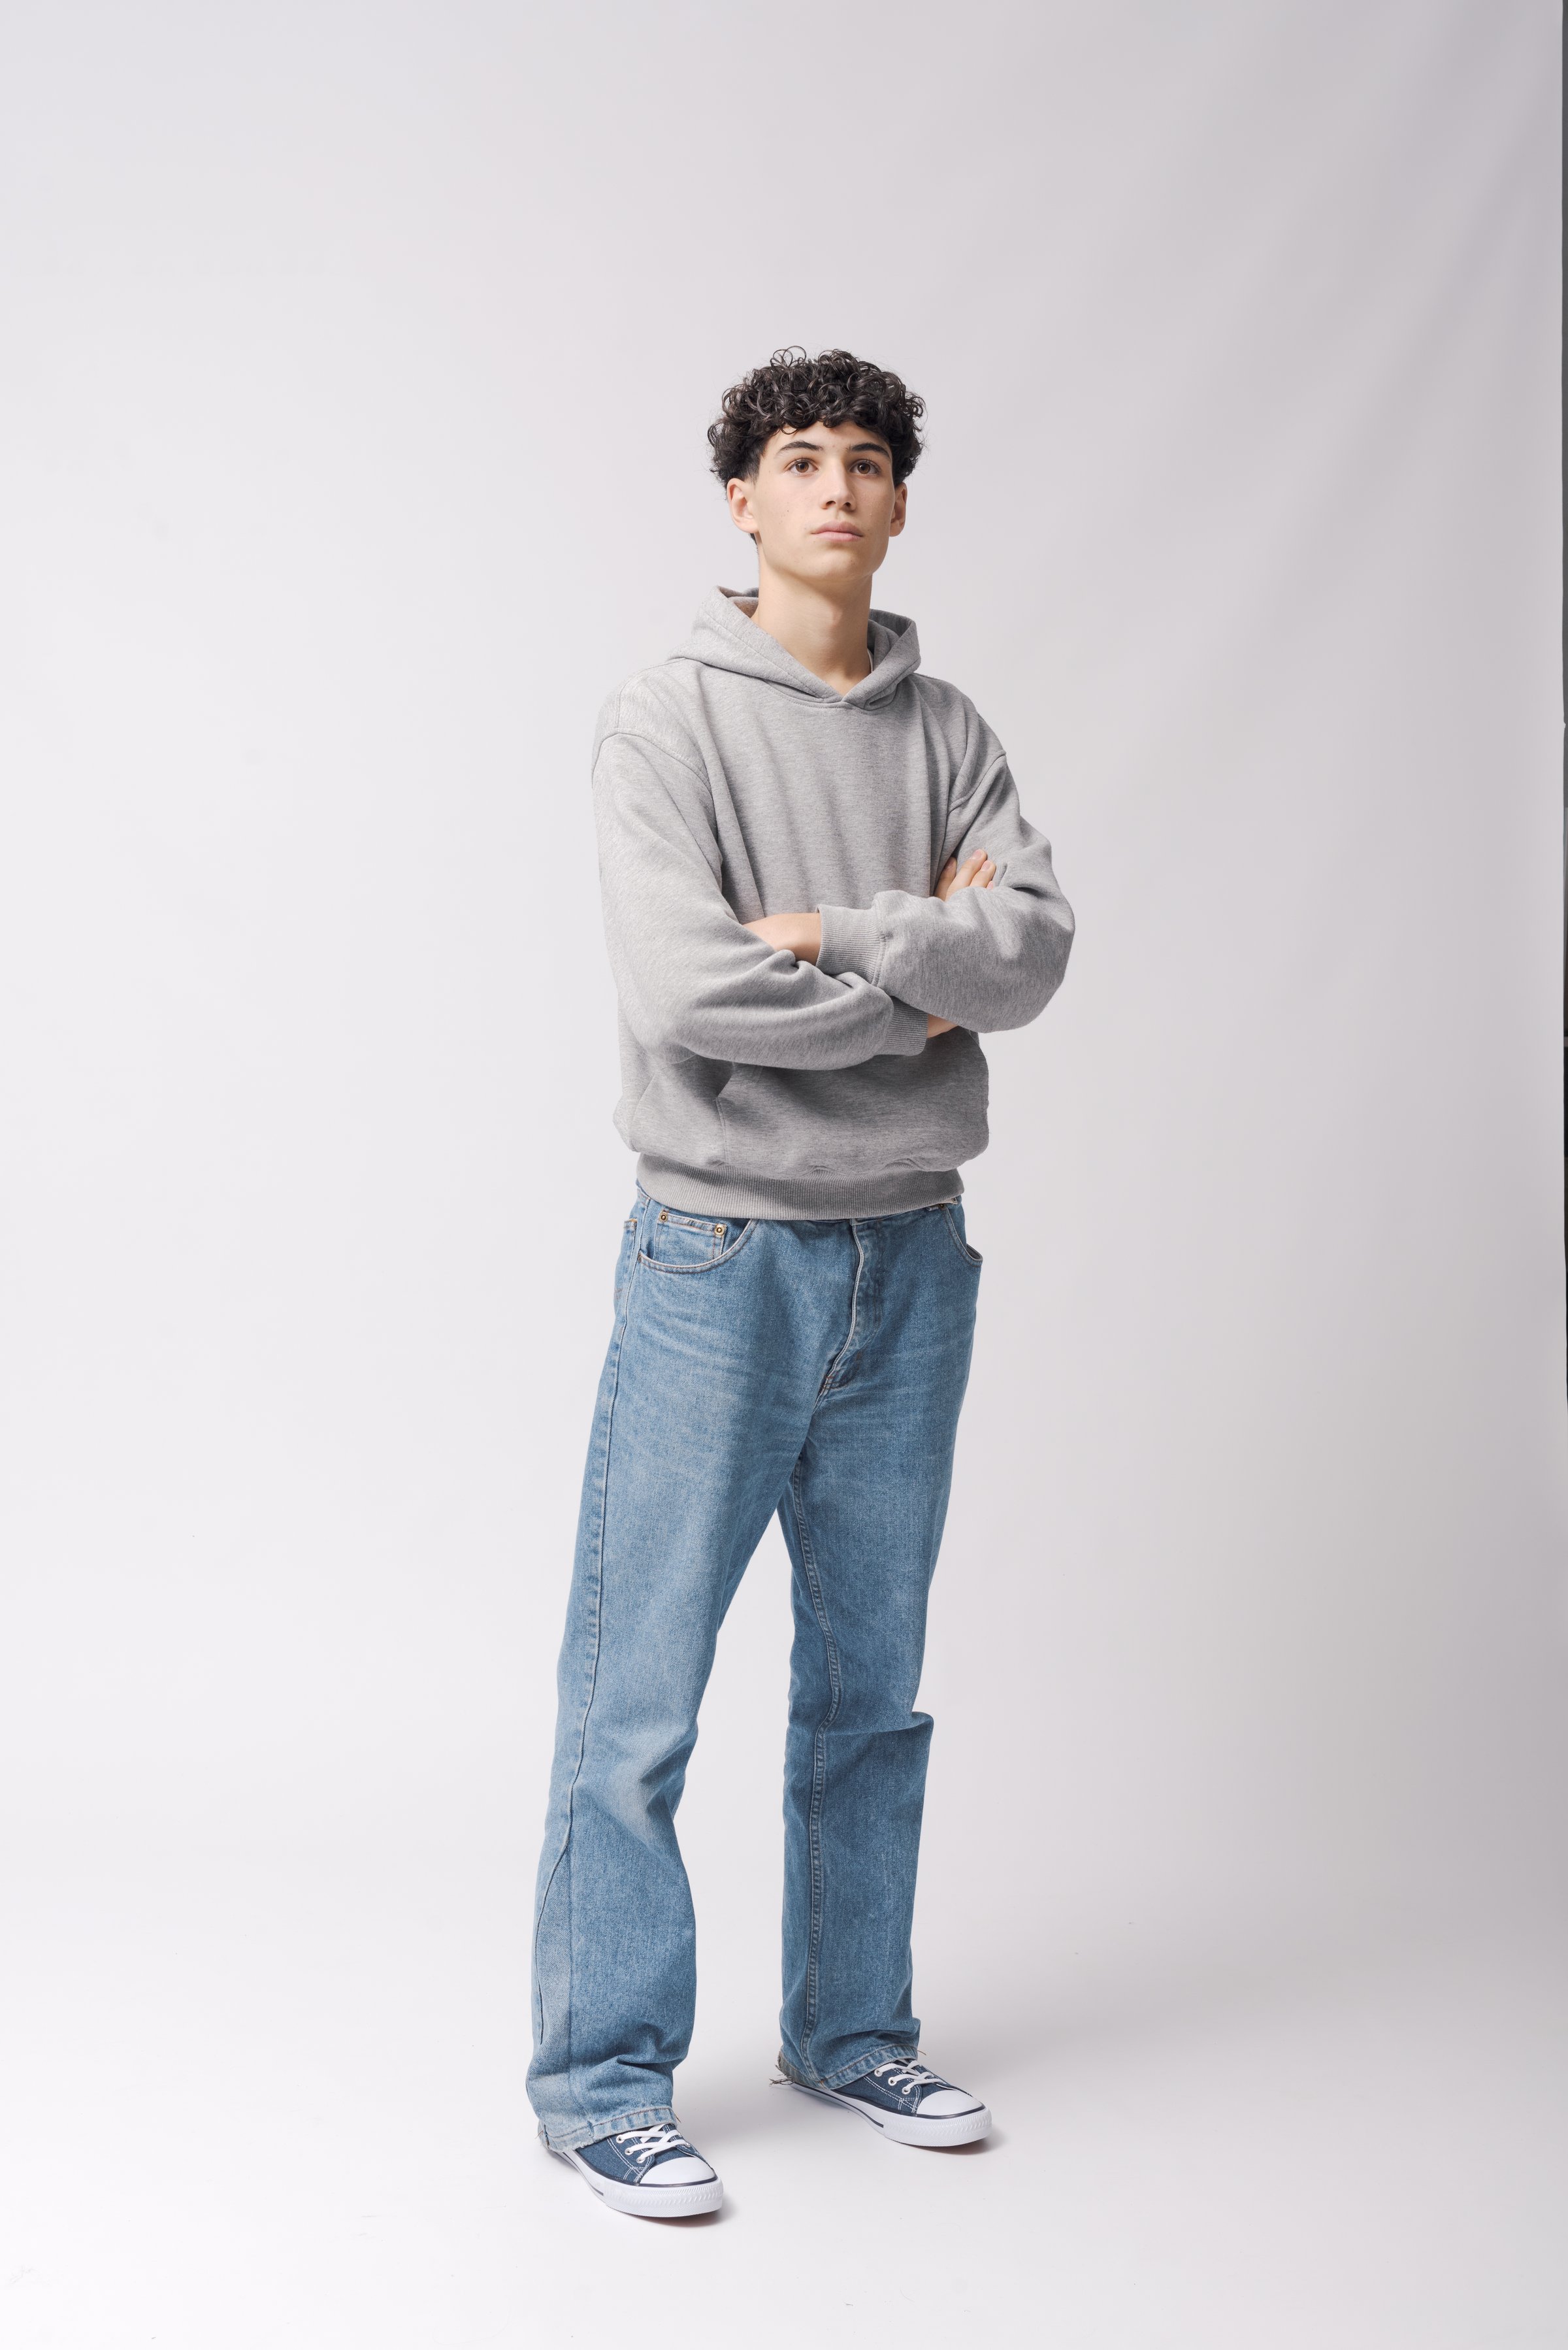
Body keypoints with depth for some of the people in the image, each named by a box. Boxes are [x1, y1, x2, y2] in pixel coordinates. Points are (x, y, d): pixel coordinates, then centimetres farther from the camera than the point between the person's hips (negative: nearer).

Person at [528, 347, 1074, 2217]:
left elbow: (1035, 946, -7)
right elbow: (687, 991, -19)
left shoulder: (948, 731, 9)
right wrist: (921, 991, -9)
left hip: (912, 1254, 5)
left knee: (872, 1680, 15)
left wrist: (829, 932, -18)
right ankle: (601, 2077, 12)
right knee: (641, 1694, -1)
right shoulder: (665, 723, -5)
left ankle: (854, 2031, 29)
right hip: (723, 1253, -5)